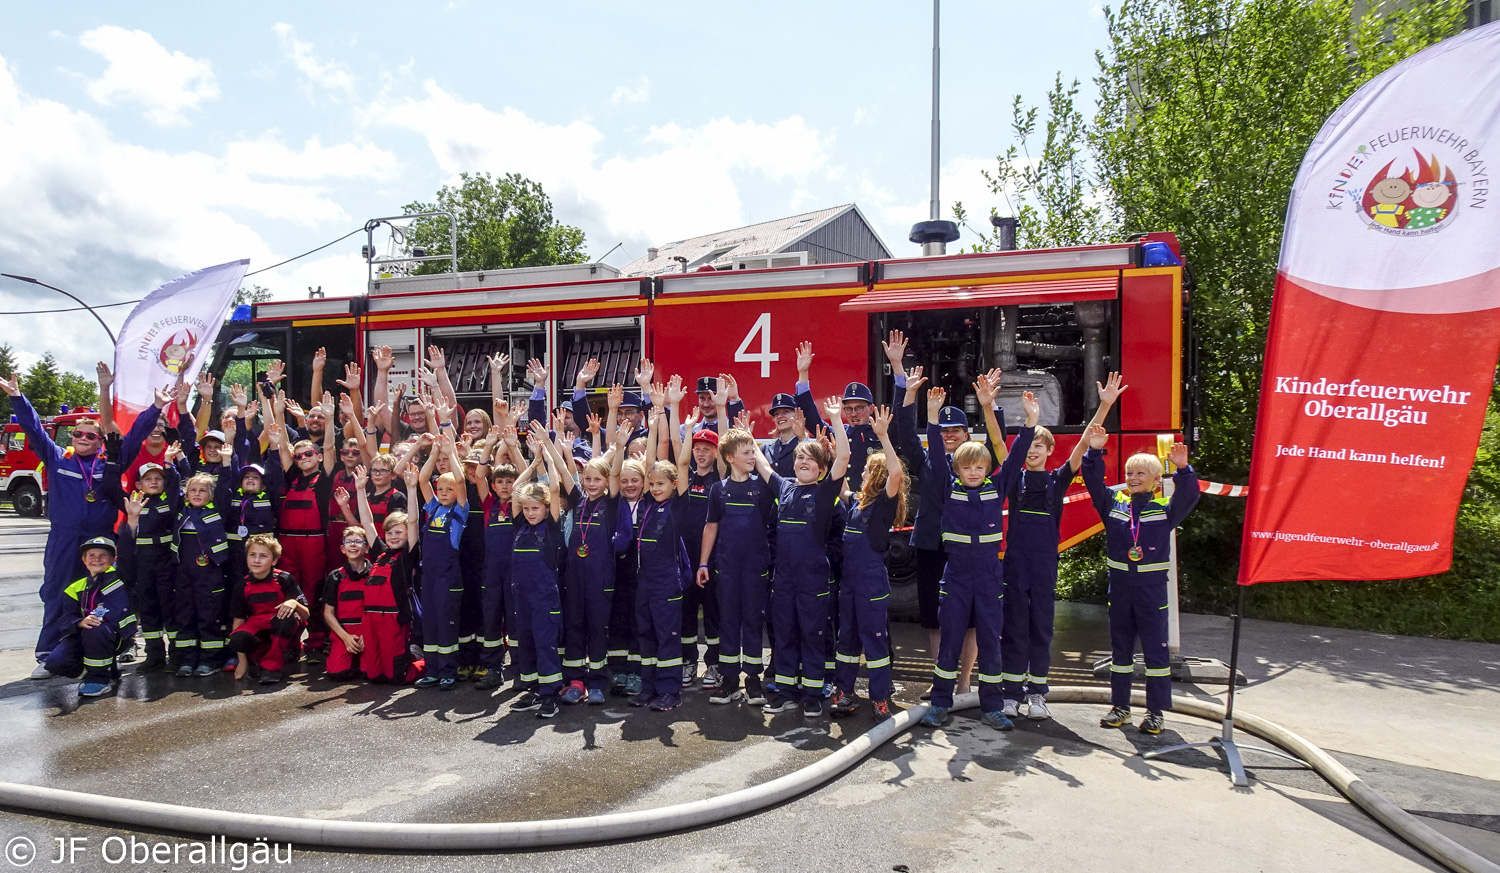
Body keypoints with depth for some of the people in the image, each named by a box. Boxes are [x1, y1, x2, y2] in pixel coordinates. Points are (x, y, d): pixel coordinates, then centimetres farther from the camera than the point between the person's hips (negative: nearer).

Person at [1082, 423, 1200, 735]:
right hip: (1119, 584, 3)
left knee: (1155, 647, 3)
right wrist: (1094, 452, -15)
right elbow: (1093, 481, -2)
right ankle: (1120, 706, 21)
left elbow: (1188, 496, -14)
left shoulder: (1164, 508, -1)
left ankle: (1156, 711, 13)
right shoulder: (1113, 501, 5)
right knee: (1120, 647, 11)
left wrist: (1183, 470, -30)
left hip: (1152, 586, -2)